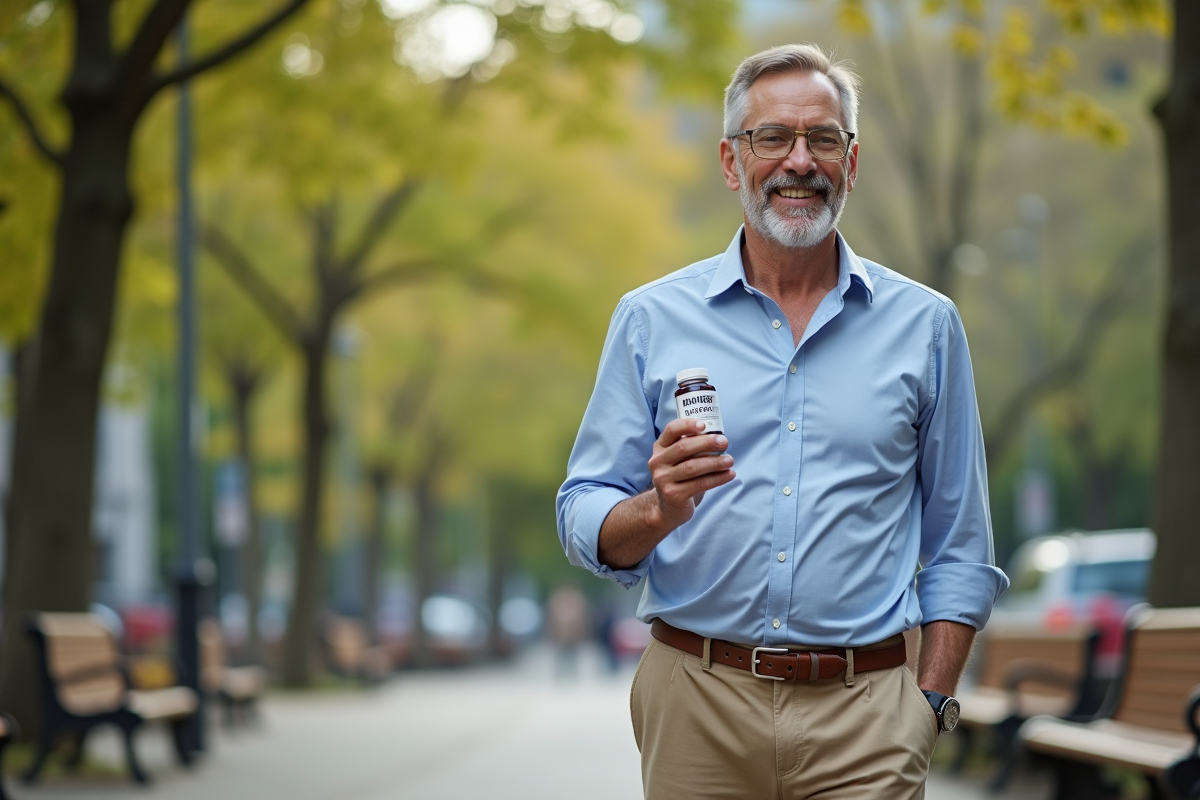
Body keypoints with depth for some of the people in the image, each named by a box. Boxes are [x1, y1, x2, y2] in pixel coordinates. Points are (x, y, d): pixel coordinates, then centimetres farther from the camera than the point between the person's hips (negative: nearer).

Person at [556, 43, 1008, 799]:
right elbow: (586, 523, 3)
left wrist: (931, 704, 0)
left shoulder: (925, 325, 7)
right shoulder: (652, 319, 6)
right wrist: (659, 509, -17)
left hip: (863, 715, 0)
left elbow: (960, 550, 9)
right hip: (697, 706, 0)